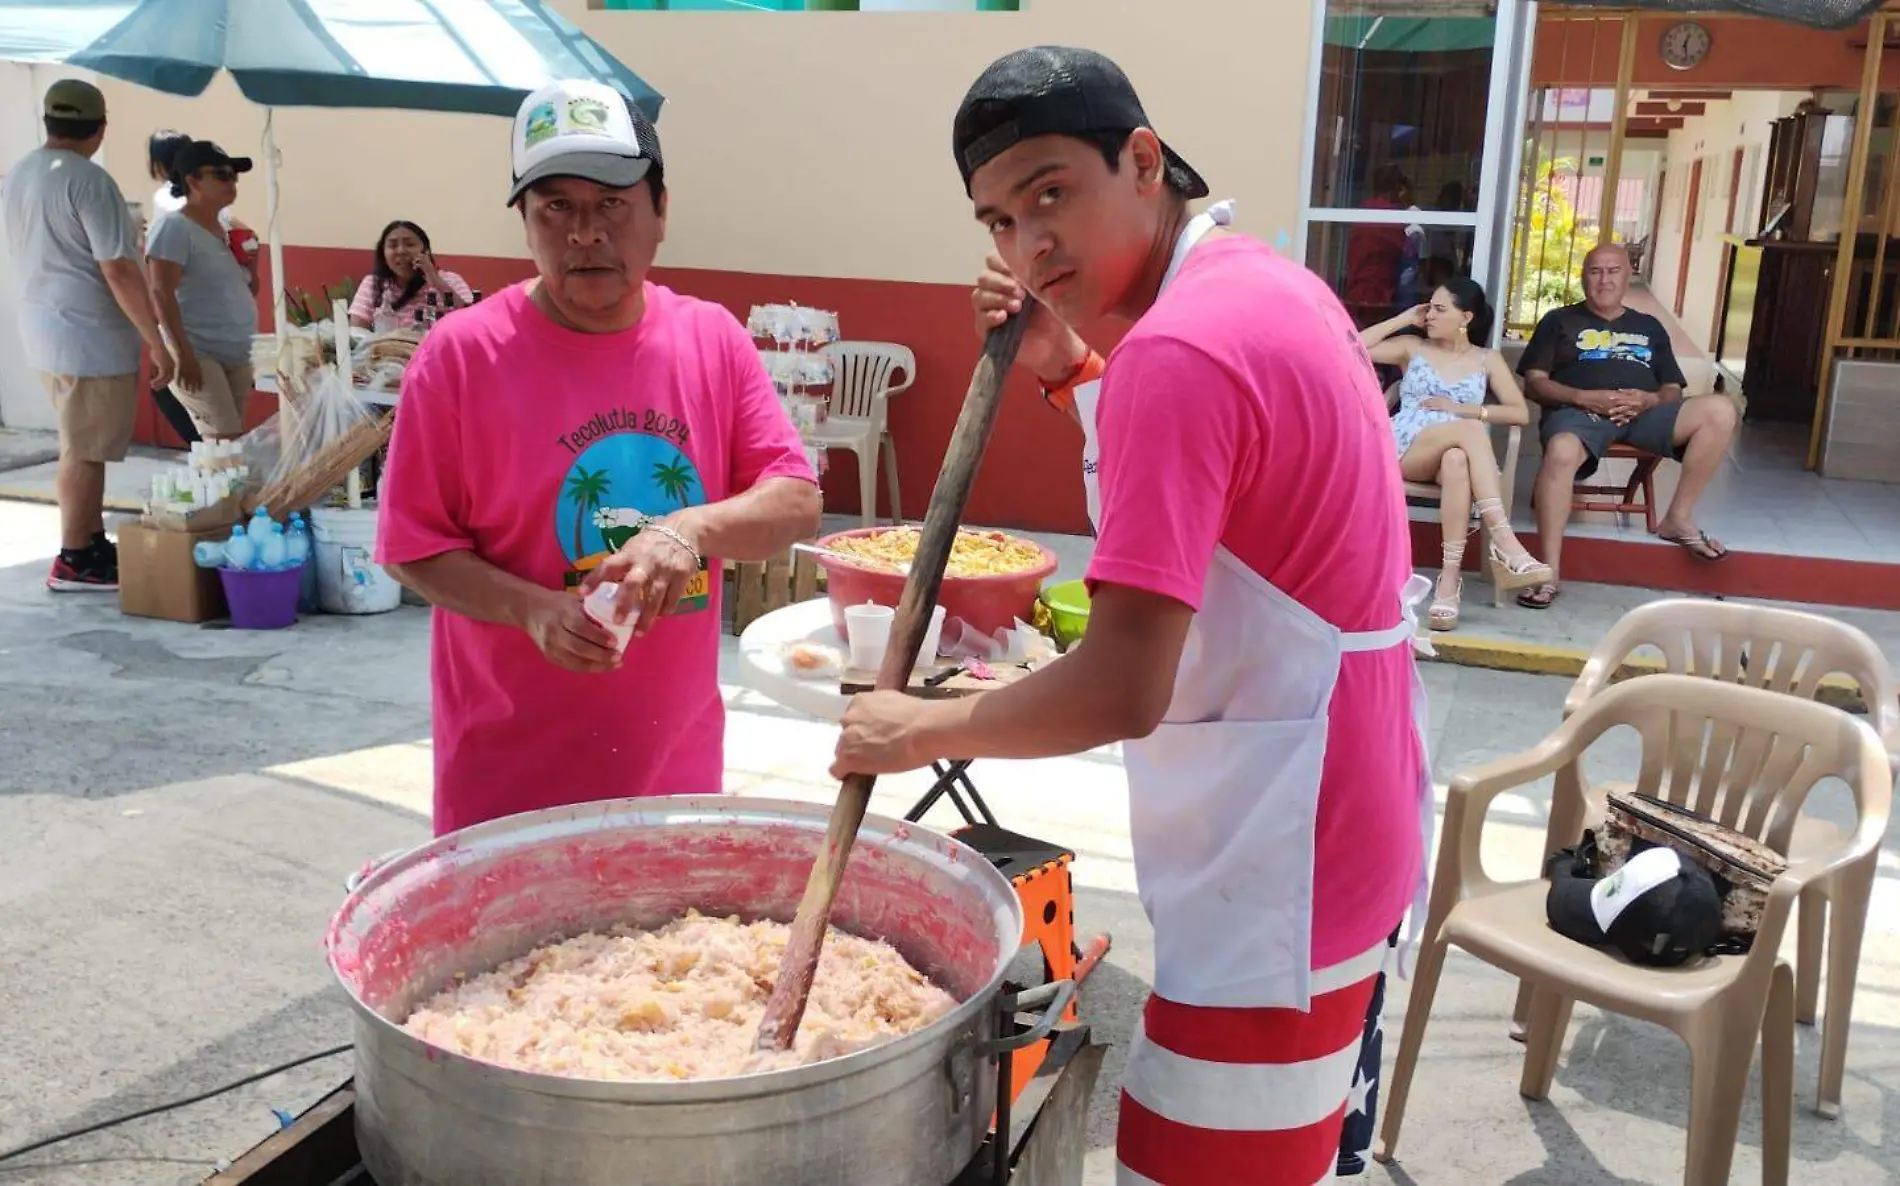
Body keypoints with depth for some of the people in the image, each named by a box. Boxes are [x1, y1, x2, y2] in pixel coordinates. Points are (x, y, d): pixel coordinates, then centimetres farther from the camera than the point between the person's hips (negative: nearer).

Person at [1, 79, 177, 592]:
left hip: (43, 325, 9)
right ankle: (74, 562, 6)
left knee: (84, 446, 18)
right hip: (89, 334, -9)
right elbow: (118, 271, -20)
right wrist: (157, 342, -16)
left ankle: (93, 544, 26)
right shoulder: (89, 180, -17)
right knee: (84, 451, -1)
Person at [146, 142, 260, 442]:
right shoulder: (173, 227, -9)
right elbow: (161, 294, -17)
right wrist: (183, 353, -23)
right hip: (198, 354, -8)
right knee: (226, 444, -15)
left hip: (237, 356, 8)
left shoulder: (226, 229, 14)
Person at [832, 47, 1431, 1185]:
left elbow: (1123, 689, -28)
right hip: (1345, 834, 10)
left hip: (1274, 878, -10)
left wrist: (917, 729, -14)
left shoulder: (1178, 344, -24)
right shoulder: (1270, 285, 7)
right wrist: (1070, 368, 6)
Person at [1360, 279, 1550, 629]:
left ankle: (1450, 576, -47)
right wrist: (1403, 319, 8)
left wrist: (1462, 408, -3)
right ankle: (1503, 542, -46)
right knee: (1471, 429, -35)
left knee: (1457, 461, -41)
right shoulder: (1412, 347, 17)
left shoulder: (1487, 360, 17)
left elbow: (1521, 413, 7)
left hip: (1459, 452, 1)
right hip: (1404, 449, -1)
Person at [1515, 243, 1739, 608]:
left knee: (1719, 411, -22)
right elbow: (1534, 382, 7)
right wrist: (1583, 397, -11)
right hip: (1578, 411, -4)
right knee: (1561, 452, -41)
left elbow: (1673, 389, 21)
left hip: (1643, 414, 4)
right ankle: (1549, 572, -39)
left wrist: (1650, 400, -5)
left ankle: (1678, 519, -9)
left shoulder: (1650, 327, 28)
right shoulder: (1559, 321, 18)